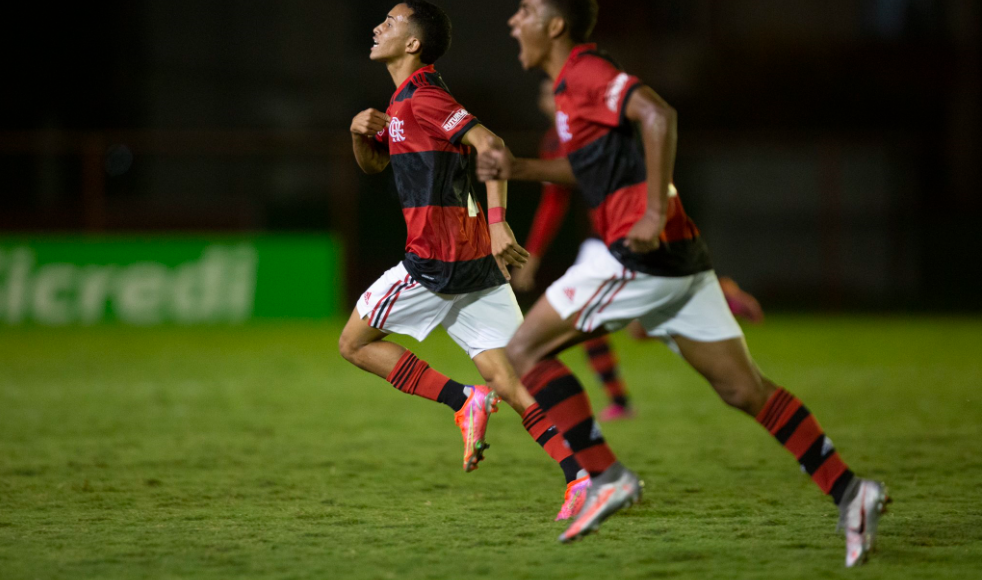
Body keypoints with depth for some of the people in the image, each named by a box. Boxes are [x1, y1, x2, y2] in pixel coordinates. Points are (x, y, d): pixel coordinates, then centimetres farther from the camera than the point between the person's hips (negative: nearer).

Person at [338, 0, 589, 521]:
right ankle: (581, 476, -11)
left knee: (355, 344, 6)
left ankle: (463, 401, -6)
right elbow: (372, 164, 30)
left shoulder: (421, 97, -10)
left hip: (437, 258, -9)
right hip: (475, 258, 9)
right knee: (506, 380, 2)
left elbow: (489, 144, -22)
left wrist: (498, 223, -30)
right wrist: (361, 130, 7)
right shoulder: (404, 101, 21)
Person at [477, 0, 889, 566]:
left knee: (526, 351, -4)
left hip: (644, 254, -10)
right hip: (678, 262, 10)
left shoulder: (584, 74, -9)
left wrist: (655, 212, -26)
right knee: (746, 389, 9)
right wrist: (518, 169, 23)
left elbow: (658, 115, -24)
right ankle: (850, 491, 4)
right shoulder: (577, 81, 21)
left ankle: (606, 477, -6)